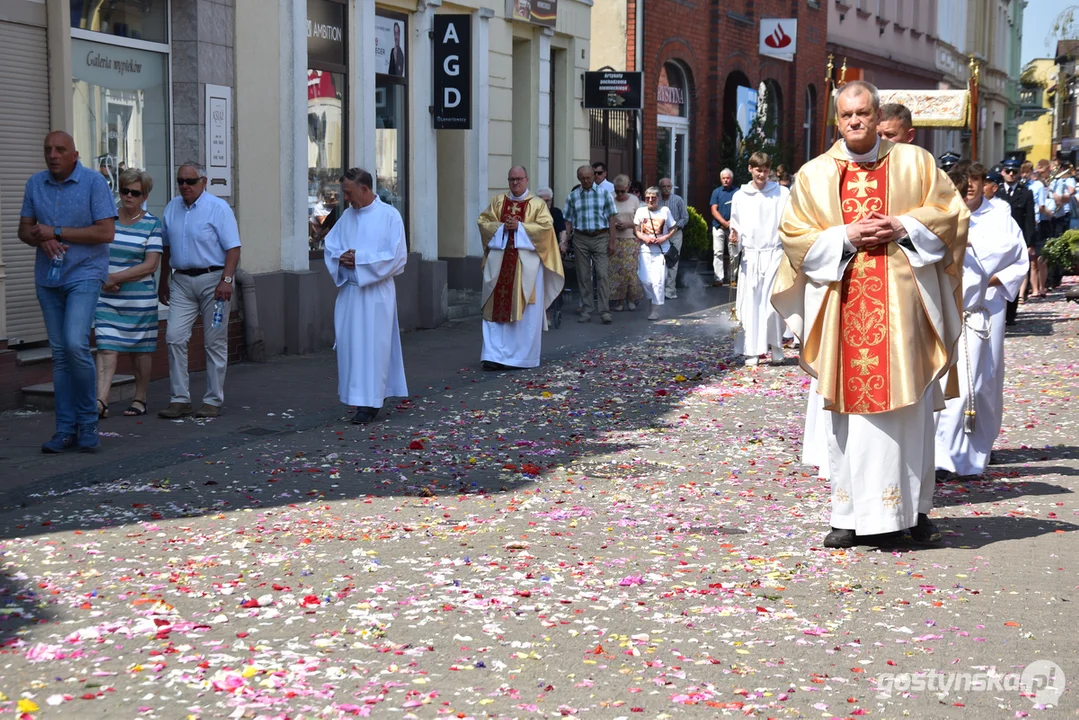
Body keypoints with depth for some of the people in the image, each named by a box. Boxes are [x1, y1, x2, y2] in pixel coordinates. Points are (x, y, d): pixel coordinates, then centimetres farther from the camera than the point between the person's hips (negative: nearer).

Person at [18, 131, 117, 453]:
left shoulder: (93, 182, -7)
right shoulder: (35, 183, 8)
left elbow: (106, 232, -13)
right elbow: (24, 229, 10)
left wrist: (57, 232, -14)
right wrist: (42, 239, -13)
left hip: (84, 274, -5)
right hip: (47, 279, 5)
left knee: (75, 345, -19)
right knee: (59, 353, 6)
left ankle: (87, 422, -3)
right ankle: (66, 429, 10)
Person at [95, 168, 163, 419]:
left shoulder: (152, 224, -2)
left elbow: (150, 265, -8)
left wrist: (114, 278, -11)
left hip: (140, 297, -2)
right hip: (107, 297, 2)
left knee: (141, 350, 7)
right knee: (106, 347, -9)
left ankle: (140, 399, 20)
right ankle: (101, 401, -17)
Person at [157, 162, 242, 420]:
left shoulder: (218, 208, -6)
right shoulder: (172, 208, 12)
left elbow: (233, 247, -10)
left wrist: (226, 280, -20)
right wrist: (163, 281, 20)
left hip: (212, 279, -5)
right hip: (181, 281, 5)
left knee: (215, 342, 2)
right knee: (174, 337, -5)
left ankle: (213, 401, 8)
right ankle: (180, 399, 0)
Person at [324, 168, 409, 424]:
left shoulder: (389, 216, -7)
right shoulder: (347, 216, 11)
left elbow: (397, 256, -13)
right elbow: (330, 246, 14)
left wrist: (360, 259, -16)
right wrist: (341, 257, -8)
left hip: (375, 292, -6)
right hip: (348, 290, 6)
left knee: (372, 344, -4)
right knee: (349, 343, 7)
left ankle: (369, 402, -1)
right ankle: (359, 396, 17)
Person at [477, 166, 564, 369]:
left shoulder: (537, 204, 5)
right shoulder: (497, 202, 13)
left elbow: (546, 226, -7)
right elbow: (483, 221, 8)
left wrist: (519, 226, -14)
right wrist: (501, 226, -9)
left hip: (526, 263, -2)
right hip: (499, 261, 2)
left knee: (524, 311, -1)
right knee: (497, 308, -2)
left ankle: (521, 356, 7)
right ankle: (494, 355, -2)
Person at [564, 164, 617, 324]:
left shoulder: (604, 194, 5)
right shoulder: (572, 196, 9)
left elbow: (611, 218, 3)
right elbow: (568, 221, 10)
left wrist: (612, 240, -4)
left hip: (600, 237, -2)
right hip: (581, 239, 2)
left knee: (603, 274, -9)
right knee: (583, 276, 5)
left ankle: (605, 311, -8)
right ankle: (587, 311, 12)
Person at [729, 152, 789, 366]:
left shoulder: (781, 193, 3)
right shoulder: (740, 196, 10)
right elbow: (736, 226, 16)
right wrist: (735, 237, -5)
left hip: (774, 254, -2)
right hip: (750, 255, 2)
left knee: (772, 303, -11)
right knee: (750, 303, 1)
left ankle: (776, 346, 6)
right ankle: (752, 351, 7)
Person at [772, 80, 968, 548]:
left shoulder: (914, 163, 9)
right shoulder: (815, 175, 9)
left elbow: (952, 213, 6)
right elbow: (794, 236, 4)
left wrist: (902, 227, -9)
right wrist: (846, 236, -10)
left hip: (901, 306, 0)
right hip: (844, 307, 1)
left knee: (908, 404, 0)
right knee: (849, 408, 0)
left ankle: (914, 508, 9)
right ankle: (852, 514, 5)